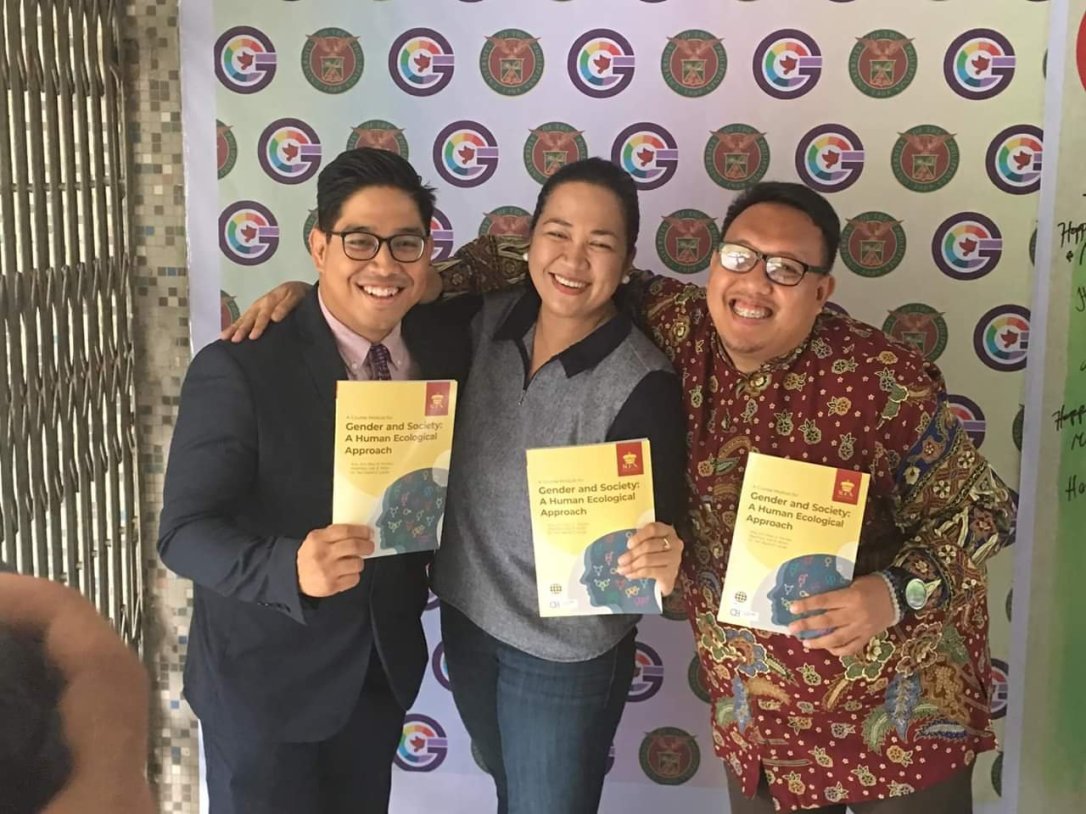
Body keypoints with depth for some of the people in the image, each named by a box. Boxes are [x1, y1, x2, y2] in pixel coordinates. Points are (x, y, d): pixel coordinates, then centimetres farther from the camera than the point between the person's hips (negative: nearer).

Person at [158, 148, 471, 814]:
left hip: (385, 663, 5)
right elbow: (185, 531, -23)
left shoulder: (447, 347, -6)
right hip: (263, 677, -5)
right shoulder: (238, 369, -22)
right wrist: (292, 567, -39)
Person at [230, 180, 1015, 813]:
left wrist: (895, 591, -28)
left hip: (897, 691, -2)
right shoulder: (673, 326, -12)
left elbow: (984, 506, -10)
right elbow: (539, 262, -5)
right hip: (755, 699, 3)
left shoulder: (885, 383, -20)